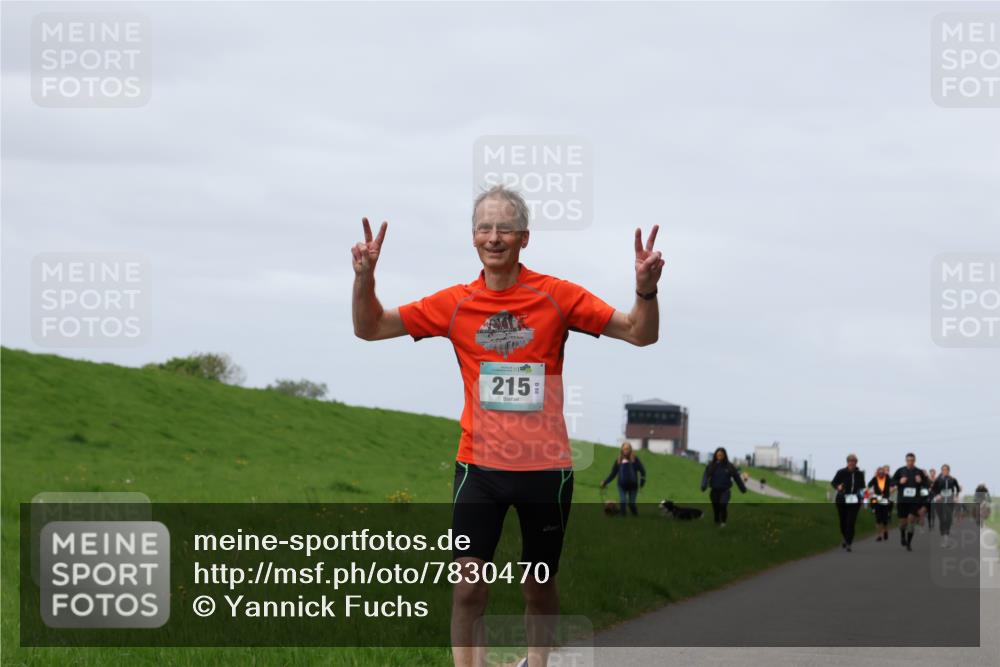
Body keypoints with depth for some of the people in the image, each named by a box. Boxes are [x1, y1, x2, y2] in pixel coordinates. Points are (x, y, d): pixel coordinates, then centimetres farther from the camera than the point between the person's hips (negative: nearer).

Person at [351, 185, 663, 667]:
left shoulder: (555, 296, -3)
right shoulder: (455, 303, 1)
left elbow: (639, 334, -2)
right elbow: (369, 328, 6)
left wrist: (646, 290, -21)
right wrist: (364, 277, -12)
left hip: (545, 465, -1)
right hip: (478, 464, 1)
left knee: (539, 587, 11)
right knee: (468, 586, -8)